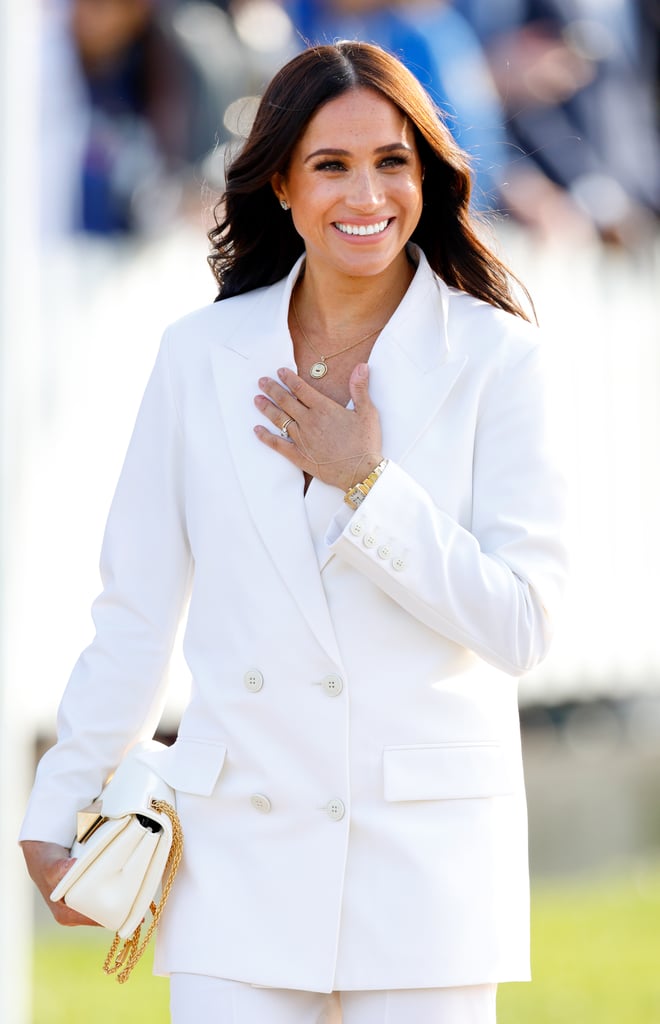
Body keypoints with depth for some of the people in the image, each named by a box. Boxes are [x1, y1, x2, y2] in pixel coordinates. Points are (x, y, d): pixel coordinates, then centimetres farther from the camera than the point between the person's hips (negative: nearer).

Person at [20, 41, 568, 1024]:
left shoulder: (494, 355, -2)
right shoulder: (202, 355, 5)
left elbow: (520, 623, -7)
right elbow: (136, 608, 11)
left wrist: (365, 484, -12)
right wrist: (57, 811, 12)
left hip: (427, 852, -1)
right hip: (242, 852, 2)